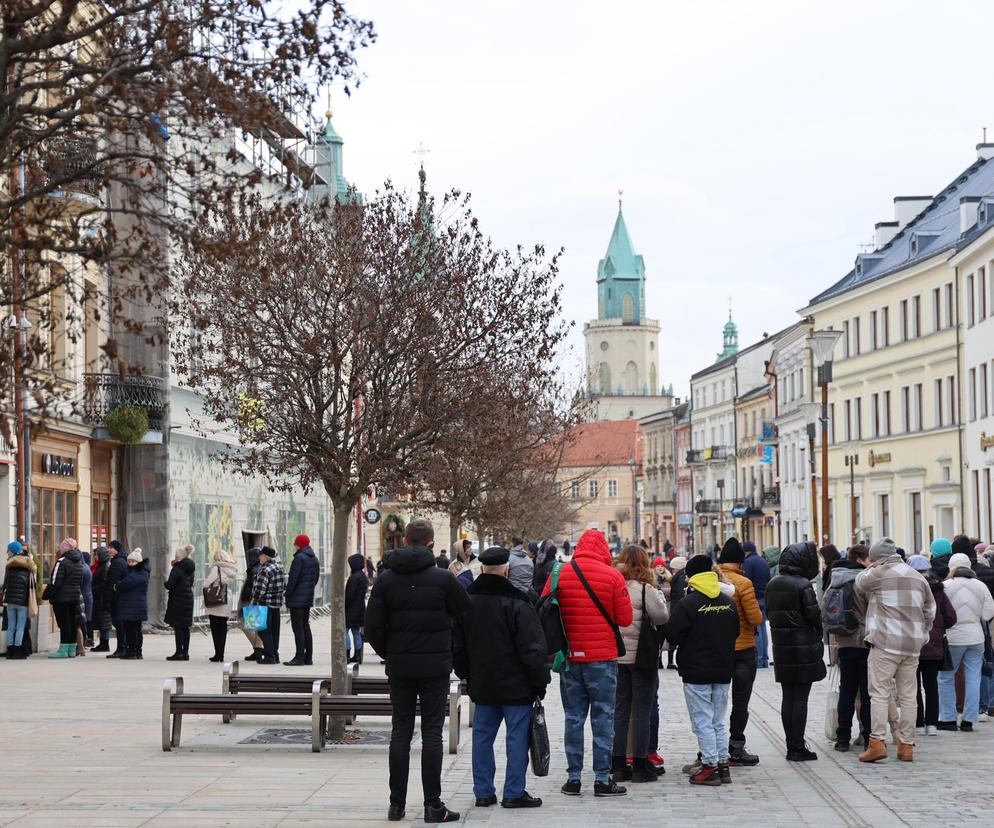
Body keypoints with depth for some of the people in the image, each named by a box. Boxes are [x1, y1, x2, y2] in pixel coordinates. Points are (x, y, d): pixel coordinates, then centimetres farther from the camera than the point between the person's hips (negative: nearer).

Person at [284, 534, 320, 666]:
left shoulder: (299, 558, -15)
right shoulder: (314, 559, 13)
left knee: (298, 627, -7)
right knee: (305, 627, 13)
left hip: (297, 599, -9)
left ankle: (299, 657, -9)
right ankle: (308, 657, 14)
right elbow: (316, 577, 18)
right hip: (308, 598, 9)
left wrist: (287, 595, -10)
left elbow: (293, 578, -17)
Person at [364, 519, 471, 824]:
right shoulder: (442, 578, -8)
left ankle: (397, 804, 10)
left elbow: (373, 626, -1)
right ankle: (433, 805, 1)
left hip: (399, 668, 3)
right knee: (432, 733, 1)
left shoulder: (385, 579, 1)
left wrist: (389, 654, 12)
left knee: (400, 732, 9)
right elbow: (467, 616, 0)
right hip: (435, 666, -3)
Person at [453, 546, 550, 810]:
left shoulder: (466, 600, 5)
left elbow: (457, 646, 13)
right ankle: (514, 793, 2)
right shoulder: (516, 602, -14)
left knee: (482, 736, 11)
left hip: (482, 685, 6)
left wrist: (467, 675, 22)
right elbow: (533, 648, -13)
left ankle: (483, 792, 14)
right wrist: (540, 681, -4)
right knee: (517, 737, 1)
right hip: (516, 687, -6)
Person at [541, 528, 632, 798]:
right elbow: (625, 618, -6)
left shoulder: (559, 573, -1)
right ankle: (602, 779, 3)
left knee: (573, 716, 9)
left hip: (569, 656, 3)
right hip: (603, 656, -2)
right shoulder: (612, 576, -7)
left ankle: (573, 777, 11)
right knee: (603, 716, 3)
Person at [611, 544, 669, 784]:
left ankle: (618, 765, 11)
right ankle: (640, 765, 4)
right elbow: (662, 618, -13)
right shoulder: (645, 590, -13)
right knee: (642, 710, 3)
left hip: (616, 656, 4)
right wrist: (658, 593, 1)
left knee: (619, 710, 10)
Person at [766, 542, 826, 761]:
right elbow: (814, 614, -13)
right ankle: (798, 748, 0)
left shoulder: (773, 584, 6)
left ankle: (791, 745, 16)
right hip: (803, 646, -6)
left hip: (781, 646, 6)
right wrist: (819, 632, 5)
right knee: (800, 698, -1)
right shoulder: (803, 585, -15)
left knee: (787, 697, 12)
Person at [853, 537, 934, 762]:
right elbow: (930, 611, 17)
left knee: (880, 693, -4)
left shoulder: (874, 575, -5)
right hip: (913, 644, 5)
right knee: (908, 696, 8)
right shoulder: (917, 577, 14)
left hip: (885, 642, -5)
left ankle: (877, 742, -11)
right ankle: (906, 745, 9)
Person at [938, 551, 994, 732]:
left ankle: (948, 719, 9)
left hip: (953, 637, -3)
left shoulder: (946, 586, -10)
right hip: (975, 638, 3)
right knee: (973, 678, 6)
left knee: (946, 678, 9)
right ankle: (968, 720, 6)